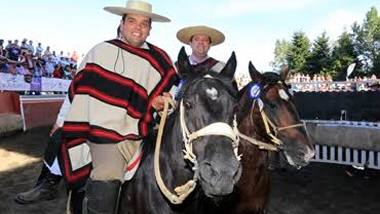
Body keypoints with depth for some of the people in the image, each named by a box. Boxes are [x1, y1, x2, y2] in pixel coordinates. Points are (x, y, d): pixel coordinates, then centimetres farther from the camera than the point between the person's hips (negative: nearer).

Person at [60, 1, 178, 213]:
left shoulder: (158, 61, 6)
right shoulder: (100, 51, 6)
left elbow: (169, 91, 17)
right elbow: (78, 89, 12)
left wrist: (161, 103, -4)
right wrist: (61, 122, 13)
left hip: (141, 137, 3)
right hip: (104, 133, -2)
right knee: (106, 184, -22)